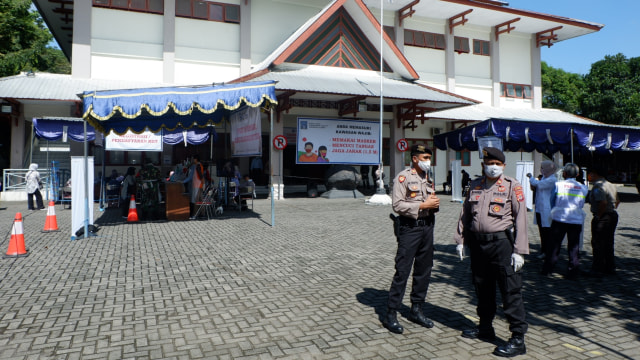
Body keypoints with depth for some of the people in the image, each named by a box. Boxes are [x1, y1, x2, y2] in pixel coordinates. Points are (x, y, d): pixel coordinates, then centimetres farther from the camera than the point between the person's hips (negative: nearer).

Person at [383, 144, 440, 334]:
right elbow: (397, 204, -16)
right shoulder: (403, 177, -7)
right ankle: (391, 314, 2)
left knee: (424, 270, 12)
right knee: (402, 271, -6)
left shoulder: (428, 178, 15)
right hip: (410, 227, -7)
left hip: (427, 227, 7)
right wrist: (423, 205, -17)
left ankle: (416, 310, 25)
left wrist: (435, 204, 1)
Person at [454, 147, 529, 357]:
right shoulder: (475, 185, 11)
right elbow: (465, 214, 15)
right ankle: (485, 328, 32)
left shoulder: (512, 186, -4)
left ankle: (518, 339, 7)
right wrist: (460, 240, 10)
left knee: (511, 291, -2)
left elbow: (520, 219, -8)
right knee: (482, 288, 16)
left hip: (502, 243, -5)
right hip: (478, 244, 5)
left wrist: (519, 251, -12)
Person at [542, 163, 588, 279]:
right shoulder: (583, 188, 3)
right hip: (576, 221, 2)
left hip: (559, 219, -2)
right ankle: (573, 272, 11)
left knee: (553, 245, 6)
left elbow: (552, 201, 5)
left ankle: (547, 270, 11)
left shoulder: (558, 185, -5)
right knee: (574, 247, 8)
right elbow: (581, 205, 12)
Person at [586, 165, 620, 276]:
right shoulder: (610, 185, 13)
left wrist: (598, 216, -18)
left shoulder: (598, 186, -17)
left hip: (602, 218, -9)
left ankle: (597, 269, 4)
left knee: (597, 243, -1)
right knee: (608, 243, 18)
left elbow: (603, 202, -29)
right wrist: (611, 211, 17)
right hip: (613, 216, 9)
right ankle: (610, 268, 27)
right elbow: (617, 201, 21)